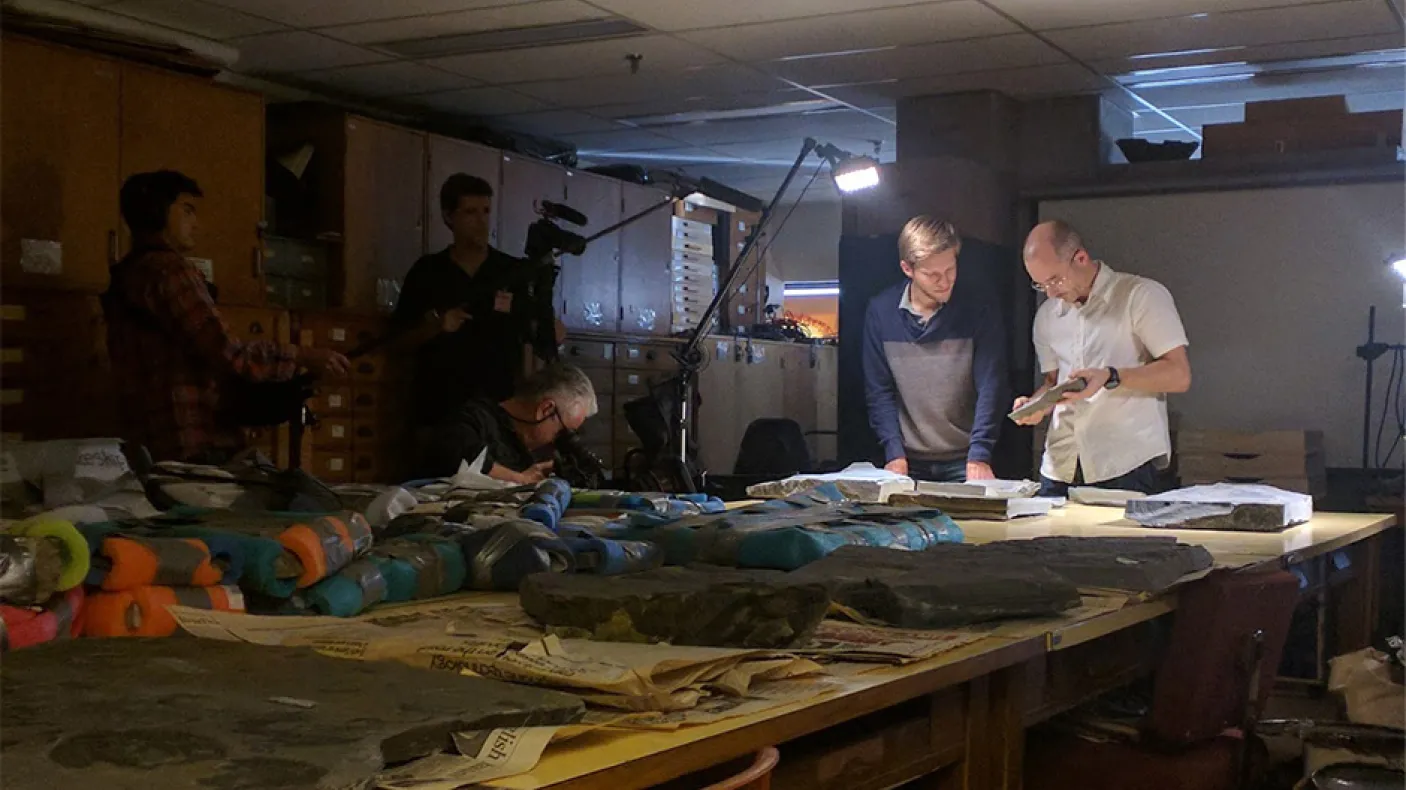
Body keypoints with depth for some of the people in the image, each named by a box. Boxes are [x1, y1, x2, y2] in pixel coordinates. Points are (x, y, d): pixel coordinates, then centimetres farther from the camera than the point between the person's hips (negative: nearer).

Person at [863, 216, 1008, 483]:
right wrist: (894, 452, -10)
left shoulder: (979, 307, -9)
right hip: (909, 461, 2)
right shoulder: (881, 311, -3)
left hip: (964, 462, -1)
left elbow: (991, 386, -13)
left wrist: (979, 456, -22)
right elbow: (879, 390, 0)